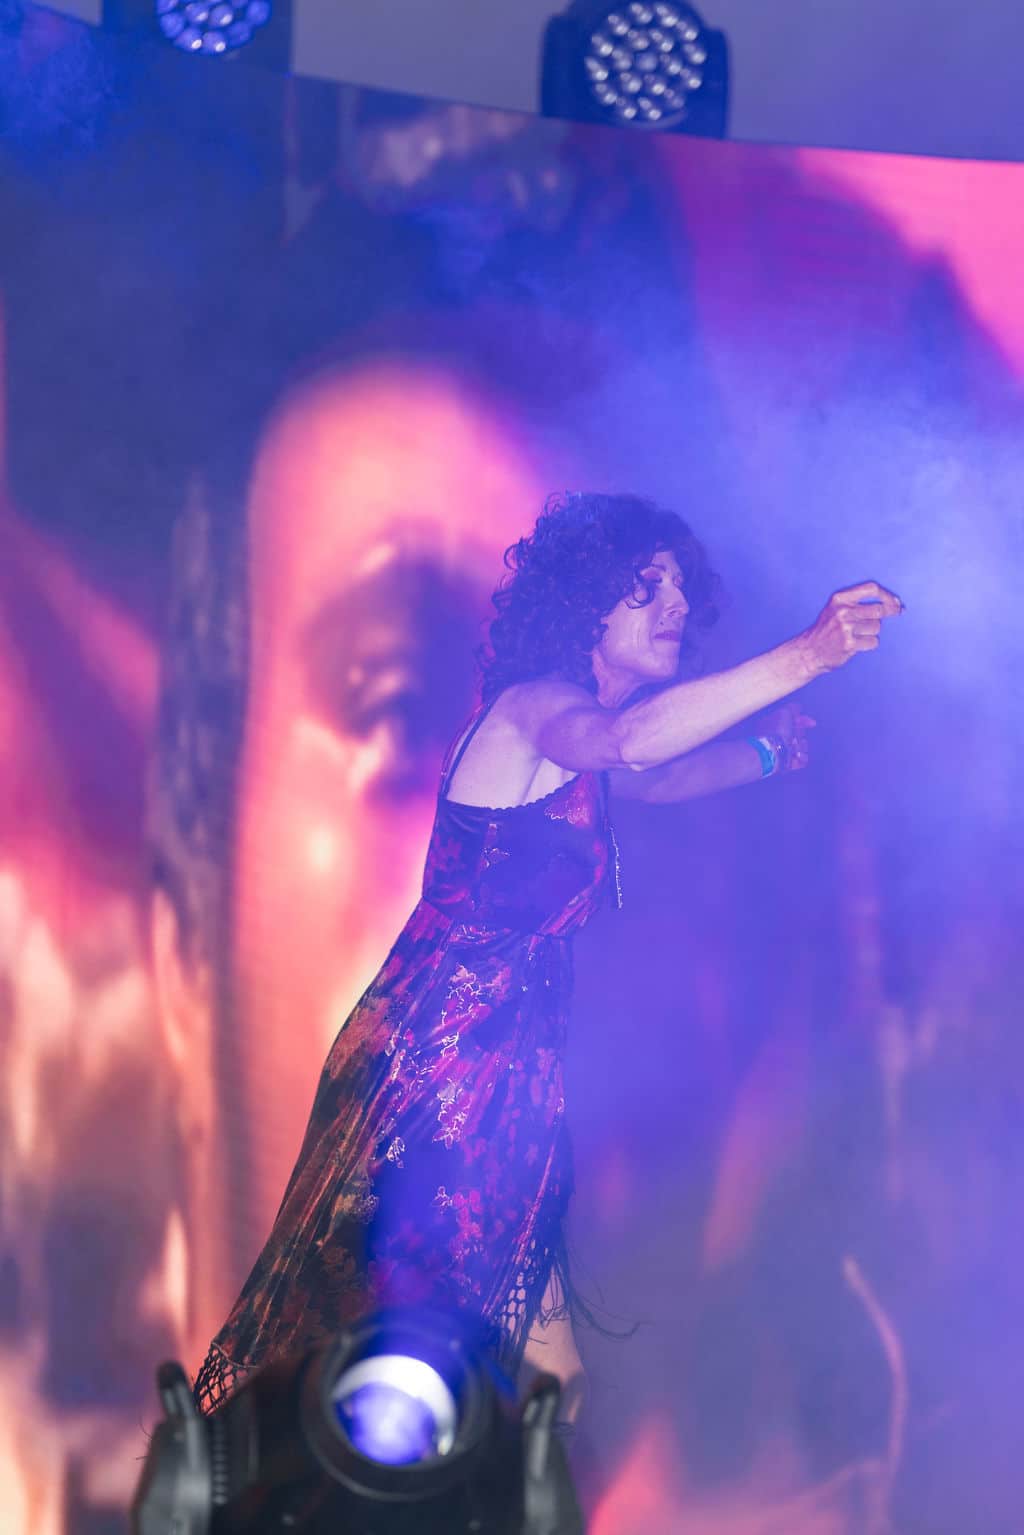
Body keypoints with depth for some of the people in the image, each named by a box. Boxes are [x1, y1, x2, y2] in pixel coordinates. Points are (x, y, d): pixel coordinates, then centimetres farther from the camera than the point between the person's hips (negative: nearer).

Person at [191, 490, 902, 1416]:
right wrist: (807, 657, -39)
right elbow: (627, 741, -34)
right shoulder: (534, 702, -10)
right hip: (444, 1051, -9)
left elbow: (649, 775, 39)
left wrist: (769, 752, 25)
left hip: (507, 1059, 9)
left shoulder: (564, 730, 17)